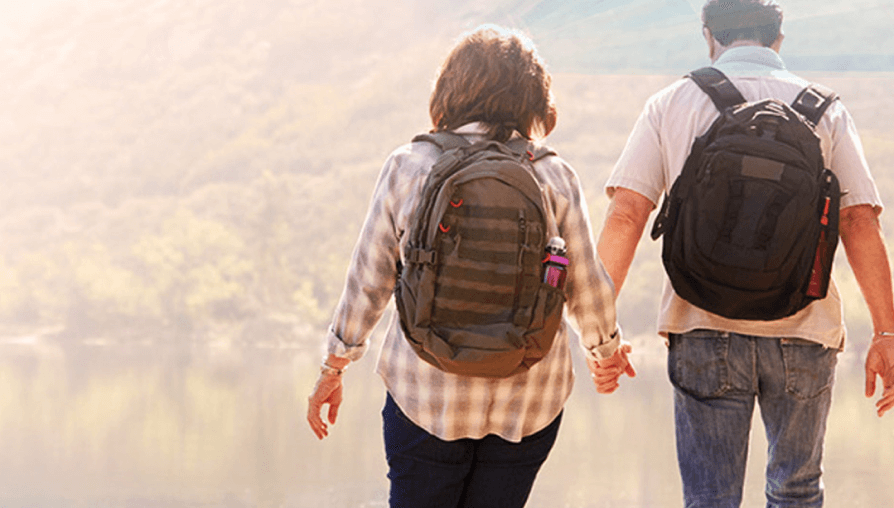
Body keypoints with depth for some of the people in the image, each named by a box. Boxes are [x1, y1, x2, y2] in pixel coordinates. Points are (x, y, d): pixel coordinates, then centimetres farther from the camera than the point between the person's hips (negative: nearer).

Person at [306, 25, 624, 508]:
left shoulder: (408, 167, -6)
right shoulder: (554, 177, -5)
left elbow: (367, 281, -1)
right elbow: (588, 288, 3)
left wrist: (333, 368, 11)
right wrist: (604, 348, 24)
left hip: (426, 393, -1)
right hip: (529, 399, 1)